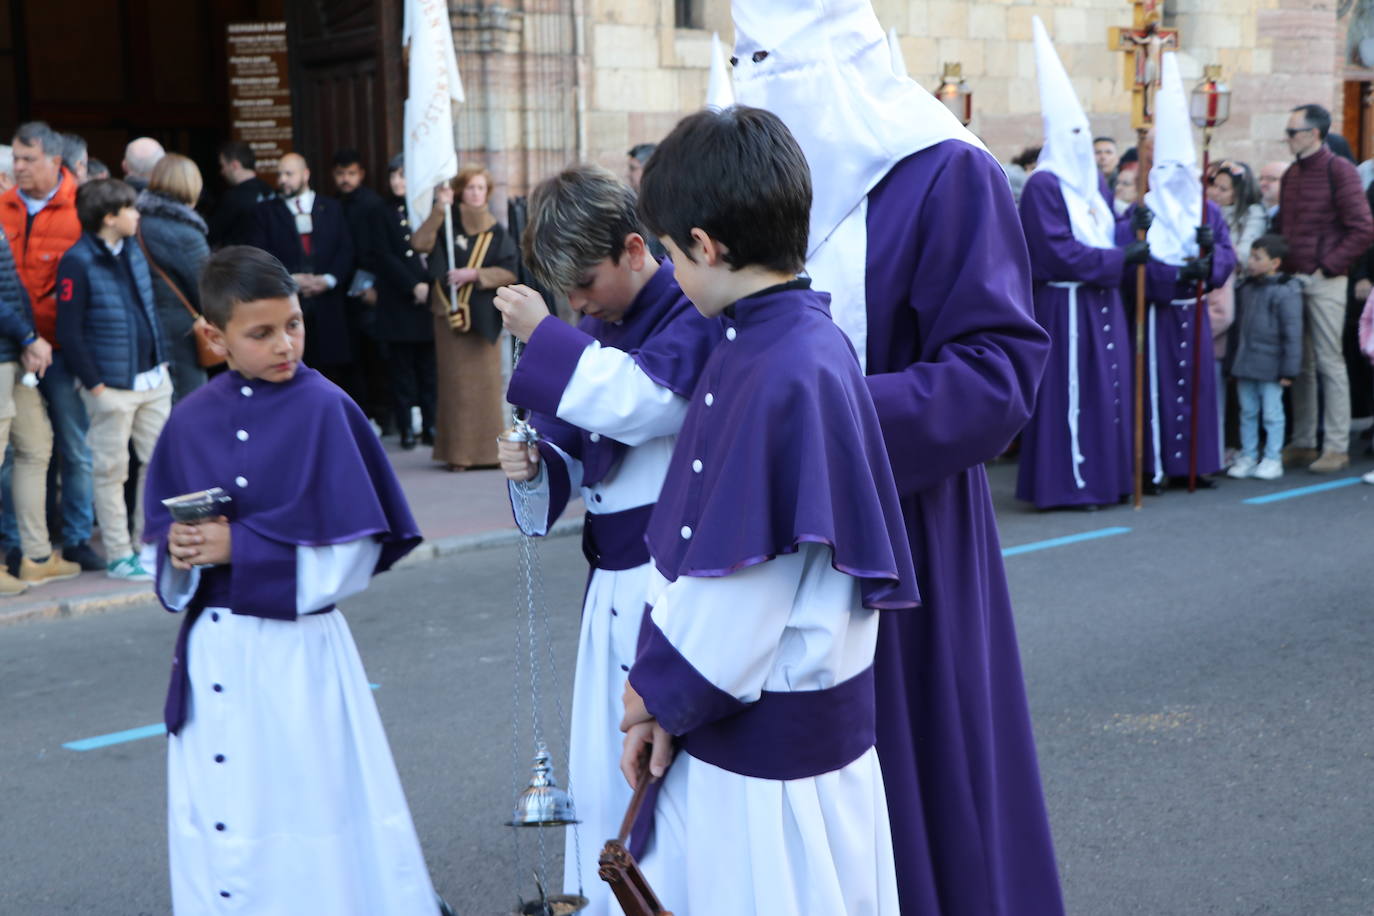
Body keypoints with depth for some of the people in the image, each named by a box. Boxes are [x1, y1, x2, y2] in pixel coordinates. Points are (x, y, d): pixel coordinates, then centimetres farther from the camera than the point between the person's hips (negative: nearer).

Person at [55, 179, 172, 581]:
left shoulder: (133, 250, 9)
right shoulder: (77, 262, -13)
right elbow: (69, 331, -14)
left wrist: (162, 359, 13)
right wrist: (94, 384, -14)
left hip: (152, 379, 7)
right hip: (111, 386, -7)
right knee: (111, 470, 3)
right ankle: (118, 556, 11)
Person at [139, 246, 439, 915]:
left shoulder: (325, 410, -9)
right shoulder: (191, 419, 4)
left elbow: (353, 555, -12)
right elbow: (160, 539, 12)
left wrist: (241, 547, -18)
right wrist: (179, 552, -10)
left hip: (295, 647, -4)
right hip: (210, 651, 5)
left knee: (308, 820, 1)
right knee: (218, 830, 12)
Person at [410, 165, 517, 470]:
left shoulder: (497, 233, 9)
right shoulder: (447, 226, 6)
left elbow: (509, 272, 0)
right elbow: (419, 243, -12)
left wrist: (474, 274, -12)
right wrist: (439, 209, -16)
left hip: (483, 315, 1)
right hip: (450, 313, -1)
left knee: (485, 382, -1)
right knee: (456, 382, -3)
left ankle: (487, 450, 6)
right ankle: (457, 452, -1)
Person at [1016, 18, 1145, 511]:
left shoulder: (1094, 181, 14)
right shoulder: (1044, 185, -12)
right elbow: (1061, 252, -18)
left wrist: (1132, 251, -1)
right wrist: (1120, 259, -16)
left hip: (1102, 301, 8)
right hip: (1066, 303, -8)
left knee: (1109, 387, 10)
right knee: (1071, 392, -4)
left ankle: (1104, 476, 17)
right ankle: (1067, 484, 3)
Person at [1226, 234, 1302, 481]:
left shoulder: (1286, 292, -12)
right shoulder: (1244, 288, 8)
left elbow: (1292, 334, -12)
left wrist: (1289, 370, -12)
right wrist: (1233, 363, 15)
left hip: (1270, 367, -6)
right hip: (1244, 366, 6)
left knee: (1272, 413, 2)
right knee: (1248, 412, 12)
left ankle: (1272, 460, 11)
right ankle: (1248, 456, 20)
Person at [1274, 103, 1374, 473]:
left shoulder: (1339, 170, -7)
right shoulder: (1291, 175, 14)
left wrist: (1328, 267, -14)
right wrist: (1283, 267, 9)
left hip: (1324, 281, -7)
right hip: (1292, 279, 7)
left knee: (1329, 362, -4)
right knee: (1301, 365, 9)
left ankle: (1336, 447, 0)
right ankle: (1302, 443, 15)